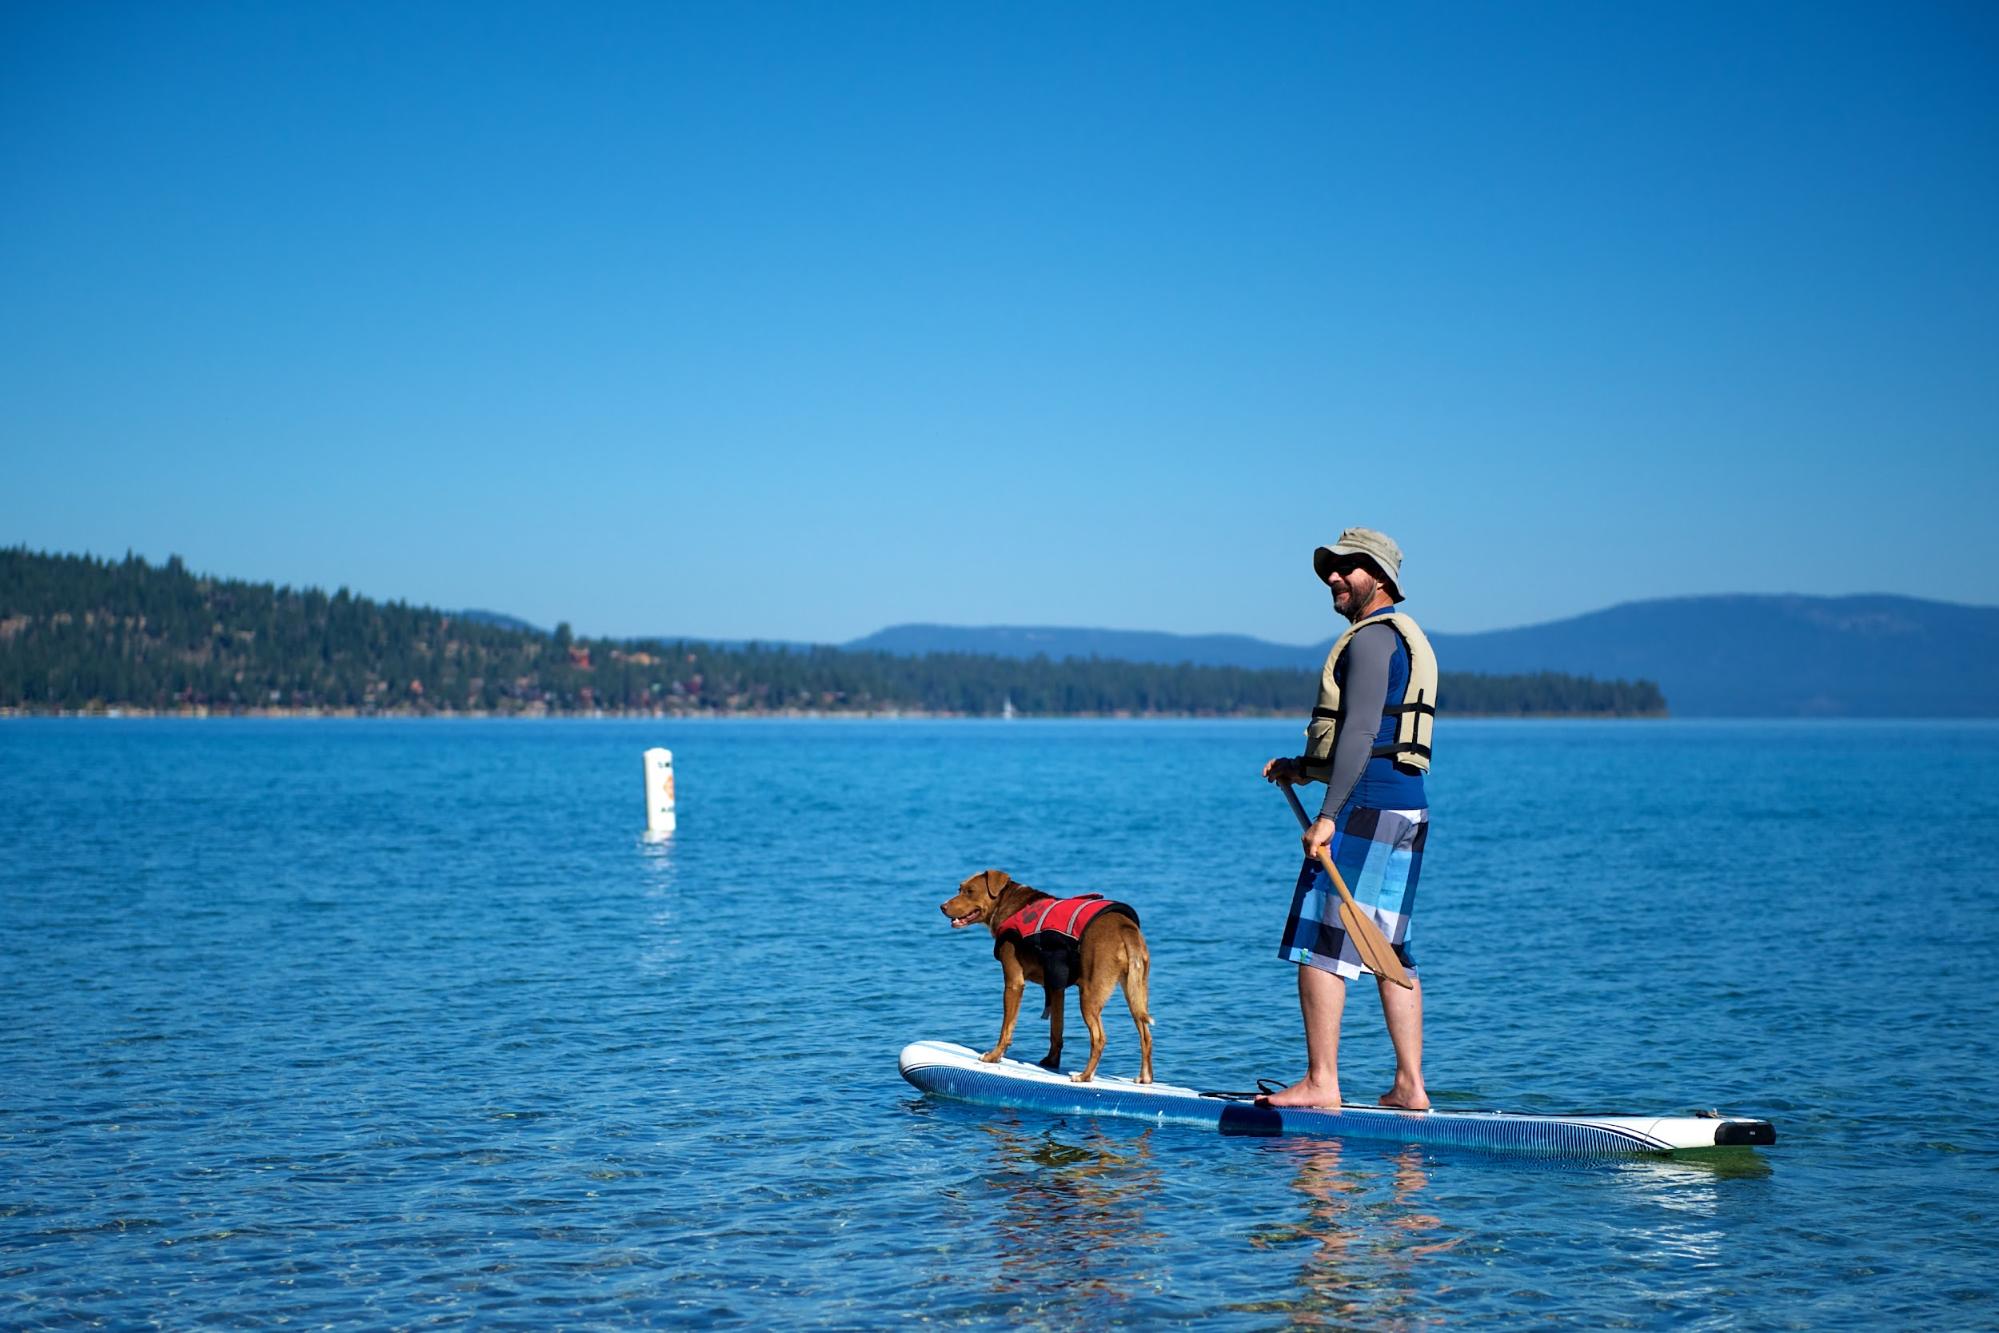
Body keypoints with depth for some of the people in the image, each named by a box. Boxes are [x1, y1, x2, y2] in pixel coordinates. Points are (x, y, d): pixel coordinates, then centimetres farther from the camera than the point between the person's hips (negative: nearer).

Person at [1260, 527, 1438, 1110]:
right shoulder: (1405, 640, 22)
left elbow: (1361, 733, -19)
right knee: (1391, 948, 10)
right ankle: (1409, 1085, 9)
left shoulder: (1370, 638, -9)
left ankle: (1321, 1082, -7)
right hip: (1407, 805, 10)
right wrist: (1301, 767, 26)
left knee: (1320, 944, -7)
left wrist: (1328, 815, -23)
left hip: (1367, 804, -10)